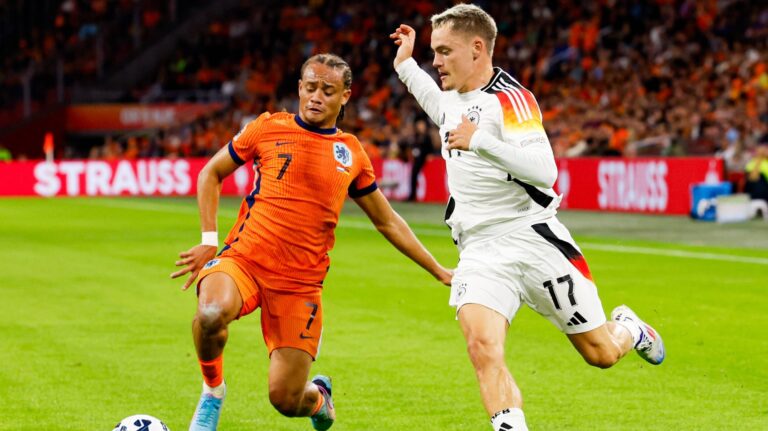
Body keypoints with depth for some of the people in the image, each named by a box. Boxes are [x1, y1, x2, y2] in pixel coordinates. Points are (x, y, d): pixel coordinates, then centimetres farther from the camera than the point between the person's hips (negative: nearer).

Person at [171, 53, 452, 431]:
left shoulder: (352, 154, 10)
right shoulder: (268, 128, 4)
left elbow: (387, 221, 21)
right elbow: (211, 174, 14)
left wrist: (439, 272, 21)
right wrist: (208, 240, 2)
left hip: (301, 284, 1)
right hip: (244, 258, -1)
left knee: (286, 399, -5)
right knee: (211, 314, -36)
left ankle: (318, 396, 35)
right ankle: (212, 391, -4)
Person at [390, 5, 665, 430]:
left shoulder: (510, 99, -14)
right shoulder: (452, 96, 11)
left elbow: (544, 171, -26)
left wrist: (480, 141, -31)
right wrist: (405, 65, 30)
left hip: (531, 238, -5)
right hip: (479, 251, 5)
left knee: (601, 354, 8)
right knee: (482, 346, -24)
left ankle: (628, 328, 42)